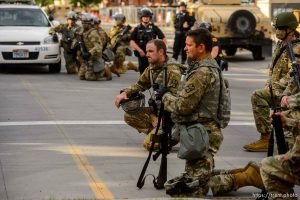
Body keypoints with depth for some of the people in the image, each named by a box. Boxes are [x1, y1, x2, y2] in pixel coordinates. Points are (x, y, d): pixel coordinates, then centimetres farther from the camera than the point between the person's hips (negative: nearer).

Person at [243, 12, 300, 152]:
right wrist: (269, 84, 10)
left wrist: (276, 87, -23)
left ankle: (265, 139, -21)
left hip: (287, 90, -10)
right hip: (275, 88, 10)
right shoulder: (280, 45, 17)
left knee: (258, 96, -23)